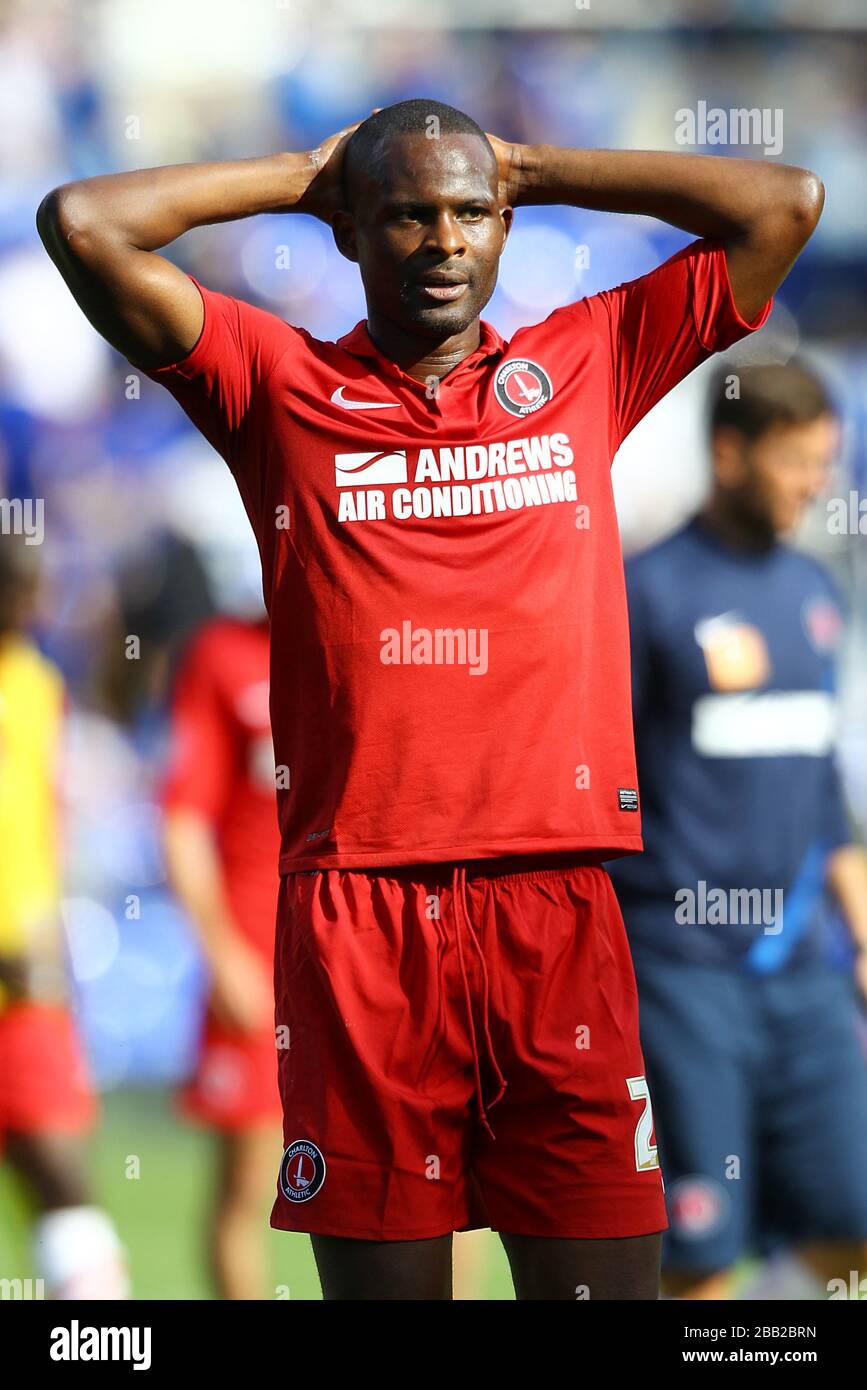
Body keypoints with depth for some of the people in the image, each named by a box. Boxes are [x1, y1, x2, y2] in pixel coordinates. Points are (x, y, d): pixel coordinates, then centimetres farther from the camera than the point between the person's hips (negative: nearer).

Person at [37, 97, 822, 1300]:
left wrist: (531, 170, 16)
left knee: (601, 1275, -1)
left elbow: (787, 202, 13)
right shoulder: (281, 387, 10)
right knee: (380, 1276, 2)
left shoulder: (583, 365, 14)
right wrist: (298, 178, 12)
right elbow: (83, 223, 1)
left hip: (559, 907, 1)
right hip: (355, 918, -1)